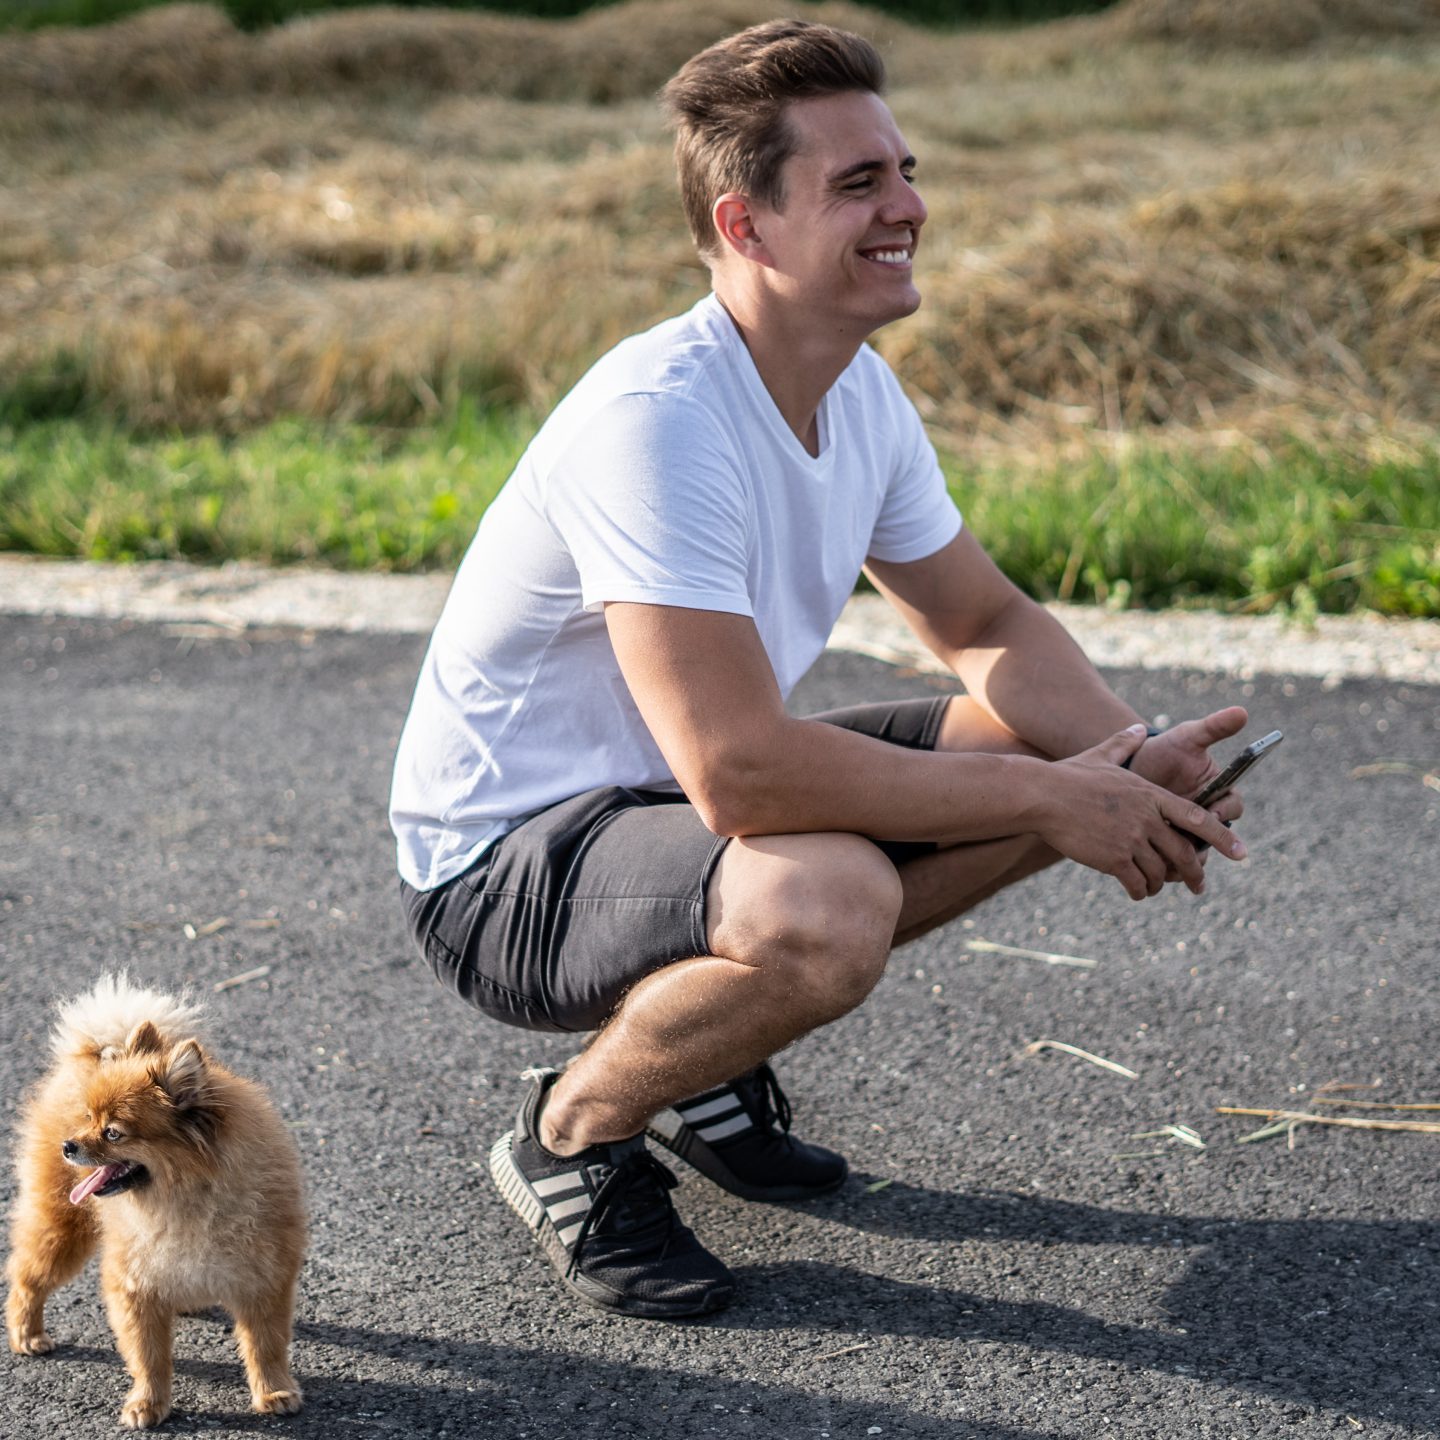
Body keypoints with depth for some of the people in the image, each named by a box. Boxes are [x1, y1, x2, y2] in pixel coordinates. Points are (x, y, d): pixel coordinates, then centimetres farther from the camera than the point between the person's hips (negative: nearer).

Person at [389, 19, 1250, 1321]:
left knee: (1062, 758, 1)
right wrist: (1046, 798, -26)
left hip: (676, 800, 9)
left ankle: (709, 1046, 11)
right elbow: (740, 770, -35)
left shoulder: (863, 394, -1)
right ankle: (575, 1130, -6)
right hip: (503, 860, -9)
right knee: (828, 902, -37)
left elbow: (987, 624, 10)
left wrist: (1131, 759, -11)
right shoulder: (656, 420, -29)